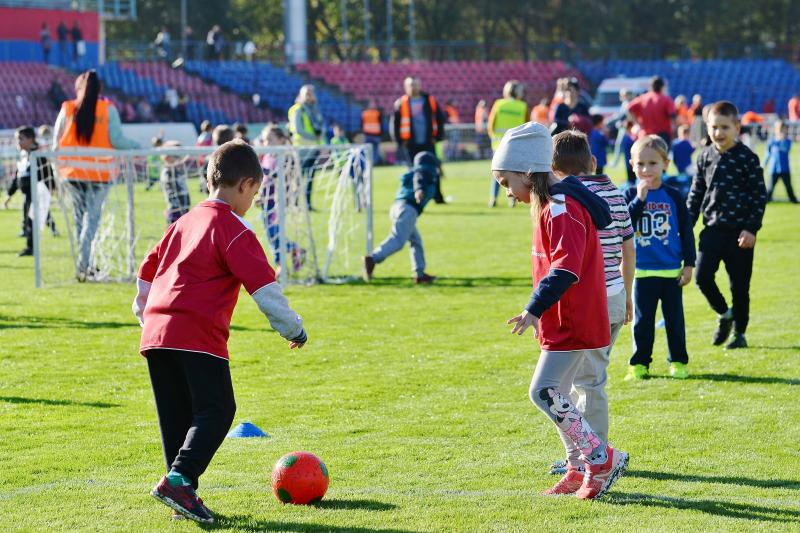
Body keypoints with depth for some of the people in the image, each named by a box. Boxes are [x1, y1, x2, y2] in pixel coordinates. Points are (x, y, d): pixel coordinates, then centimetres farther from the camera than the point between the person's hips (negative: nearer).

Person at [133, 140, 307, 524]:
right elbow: (262, 283, -9)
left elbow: (147, 270, 28)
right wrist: (292, 327, 0)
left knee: (177, 416, 12)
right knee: (216, 410, -8)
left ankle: (182, 492, 9)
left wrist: (146, 316, 39)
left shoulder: (184, 222, 21)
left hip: (155, 333, 8)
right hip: (197, 334, -8)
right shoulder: (232, 229, -3)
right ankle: (179, 478, -24)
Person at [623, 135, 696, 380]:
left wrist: (689, 264, 1)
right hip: (642, 271, 0)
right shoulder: (631, 196, -1)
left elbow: (686, 231, 4)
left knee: (674, 319, 7)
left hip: (672, 271, 0)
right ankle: (639, 364, 12)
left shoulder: (673, 196, 0)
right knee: (642, 321, 5)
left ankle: (678, 361, 17)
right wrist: (639, 200, -22)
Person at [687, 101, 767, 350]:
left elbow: (759, 196, -5)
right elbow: (696, 193, 14)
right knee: (702, 276, -10)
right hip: (712, 229, 3)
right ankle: (724, 314, 16)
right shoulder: (705, 157, 6)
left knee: (739, 284, 2)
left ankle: (739, 332, 17)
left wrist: (752, 228, -12)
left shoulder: (747, 158, -7)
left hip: (740, 231, -3)